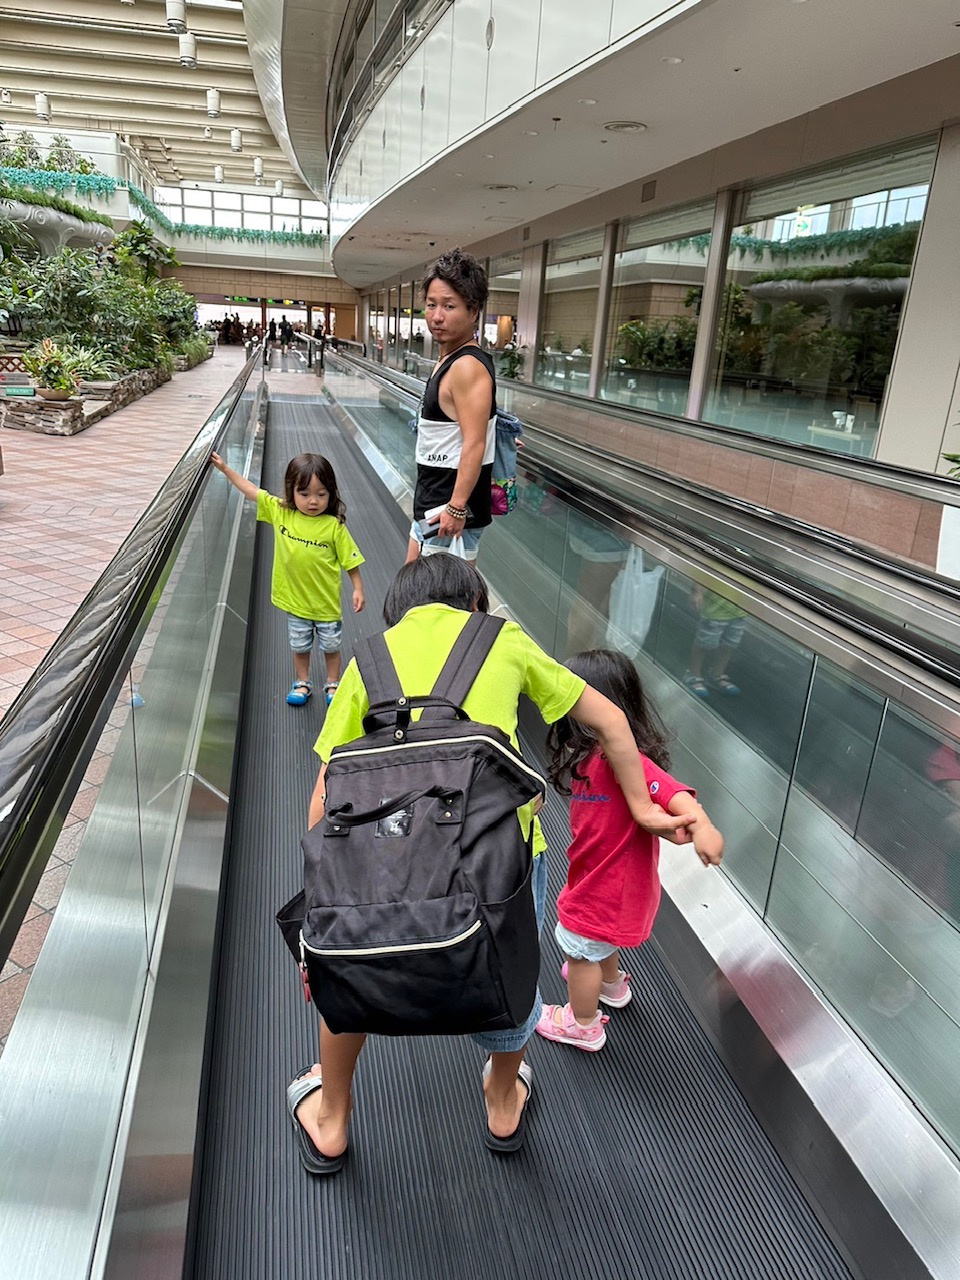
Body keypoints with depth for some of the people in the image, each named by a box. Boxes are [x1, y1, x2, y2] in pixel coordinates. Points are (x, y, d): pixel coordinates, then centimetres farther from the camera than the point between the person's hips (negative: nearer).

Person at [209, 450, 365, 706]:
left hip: (326, 601, -2)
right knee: (300, 646, 20)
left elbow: (350, 561, -11)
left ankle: (332, 684, 35)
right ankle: (302, 683, 39)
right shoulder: (280, 511, -9)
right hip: (295, 599, 3)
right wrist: (224, 468, 0)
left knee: (331, 645, 16)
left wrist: (358, 589, -12)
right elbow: (251, 490, -1)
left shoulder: (334, 526, -18)